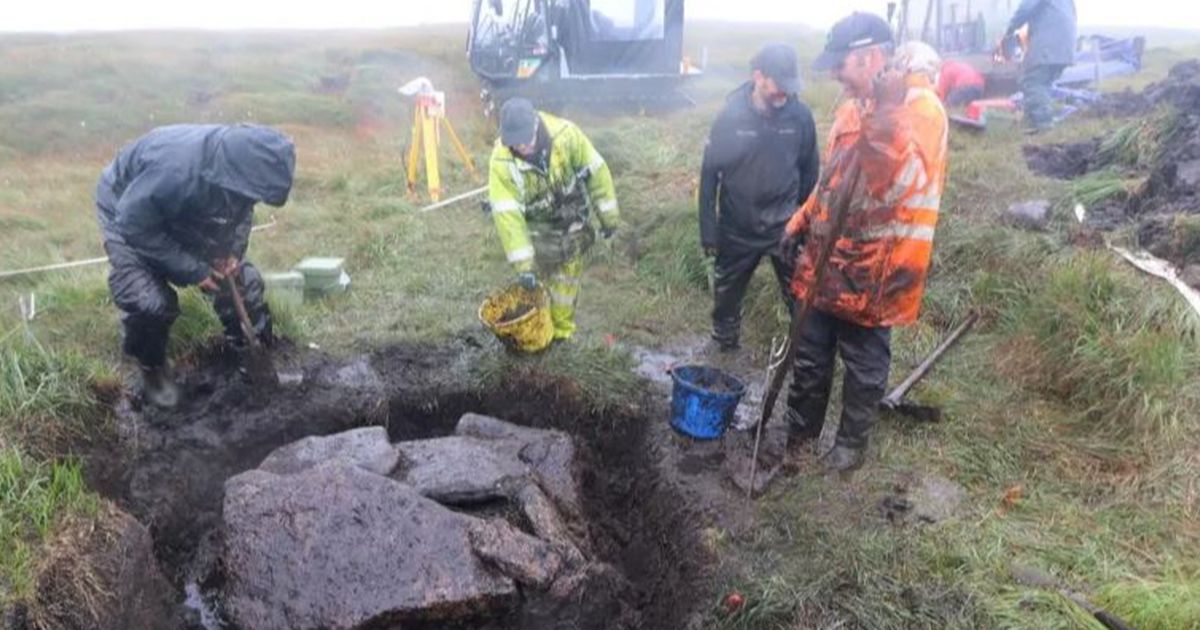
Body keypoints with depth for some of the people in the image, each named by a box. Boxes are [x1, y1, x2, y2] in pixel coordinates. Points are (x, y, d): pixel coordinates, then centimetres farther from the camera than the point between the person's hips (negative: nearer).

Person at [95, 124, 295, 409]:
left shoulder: (240, 161, -23)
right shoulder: (176, 170, -45)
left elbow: (240, 210, -2)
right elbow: (135, 224, -32)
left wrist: (231, 251, -18)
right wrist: (193, 270, -29)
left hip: (186, 213, 6)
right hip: (129, 212, -5)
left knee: (242, 279, 0)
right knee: (151, 301, -22)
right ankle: (151, 365, 7)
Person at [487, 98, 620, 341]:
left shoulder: (565, 134, -27)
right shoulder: (501, 161, -29)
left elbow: (596, 172, -15)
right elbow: (507, 215, -30)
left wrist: (608, 216, -8)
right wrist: (523, 264, -33)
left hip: (573, 225, 1)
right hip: (537, 232, -1)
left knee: (567, 281, 16)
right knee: (537, 285, 5)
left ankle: (563, 330, 36)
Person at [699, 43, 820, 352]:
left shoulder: (800, 115, -9)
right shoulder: (730, 116, -12)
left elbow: (810, 170, 4)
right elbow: (710, 174, -7)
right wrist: (708, 231, -6)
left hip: (786, 226, 0)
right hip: (737, 229, 0)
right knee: (726, 296, 15)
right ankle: (724, 350, 36)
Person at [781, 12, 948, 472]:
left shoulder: (921, 107, -13)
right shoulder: (853, 108, 12)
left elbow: (901, 183, -29)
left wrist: (887, 115, -38)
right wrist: (802, 222, 18)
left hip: (872, 267, -7)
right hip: (828, 256, 7)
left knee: (863, 364, 10)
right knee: (810, 352, 16)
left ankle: (852, 444, 29)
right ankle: (798, 432, 33)